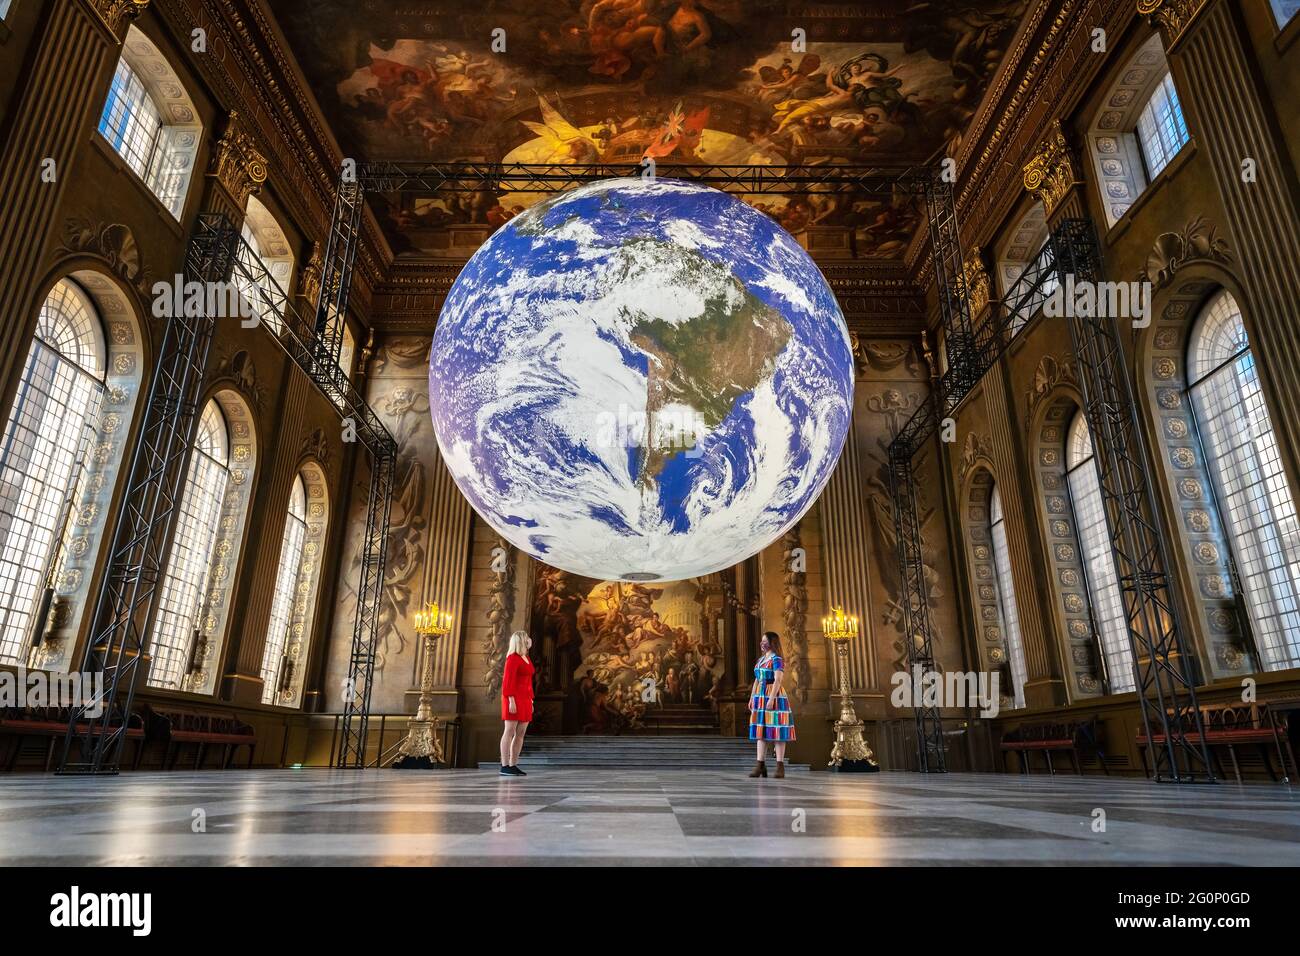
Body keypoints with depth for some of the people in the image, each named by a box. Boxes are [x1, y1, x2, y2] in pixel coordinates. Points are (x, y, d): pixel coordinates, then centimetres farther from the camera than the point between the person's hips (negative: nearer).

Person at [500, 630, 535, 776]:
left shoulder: (526, 658, 18)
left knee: (521, 733, 6)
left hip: (525, 699, 9)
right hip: (514, 698, -9)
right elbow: (508, 681, -15)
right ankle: (504, 767, -5)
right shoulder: (513, 658, -9)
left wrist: (531, 701, 18)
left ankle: (513, 766, 9)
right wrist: (511, 700, -21)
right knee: (510, 731, -8)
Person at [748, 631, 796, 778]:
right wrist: (751, 698, 14)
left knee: (776, 731, -5)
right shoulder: (760, 660, 17)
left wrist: (771, 699, -24)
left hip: (774, 696, -8)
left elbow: (778, 680, -17)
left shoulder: (777, 660, -8)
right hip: (760, 697, 8)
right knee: (761, 730, 5)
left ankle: (780, 766, -1)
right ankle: (760, 765, 7)